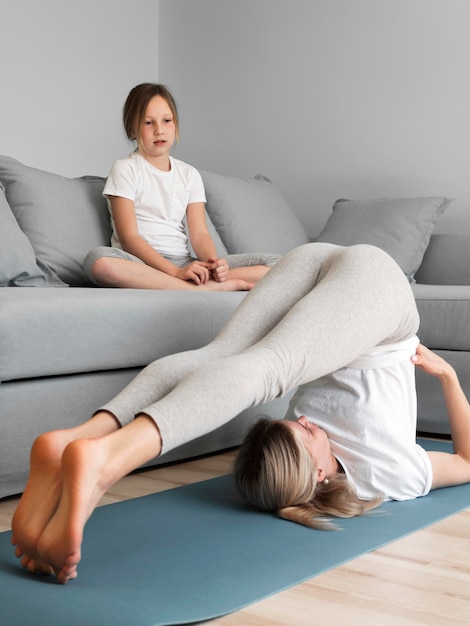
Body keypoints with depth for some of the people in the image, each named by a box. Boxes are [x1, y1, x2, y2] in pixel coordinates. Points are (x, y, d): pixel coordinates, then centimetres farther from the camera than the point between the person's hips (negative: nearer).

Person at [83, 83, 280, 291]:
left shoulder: (189, 174, 17)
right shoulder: (125, 169, 3)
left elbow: (199, 233, 6)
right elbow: (128, 237, -8)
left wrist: (213, 263, -18)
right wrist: (175, 272, -22)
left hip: (183, 263, 4)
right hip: (141, 262, -3)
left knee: (274, 264, -10)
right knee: (98, 260, -41)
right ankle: (206, 288, -35)